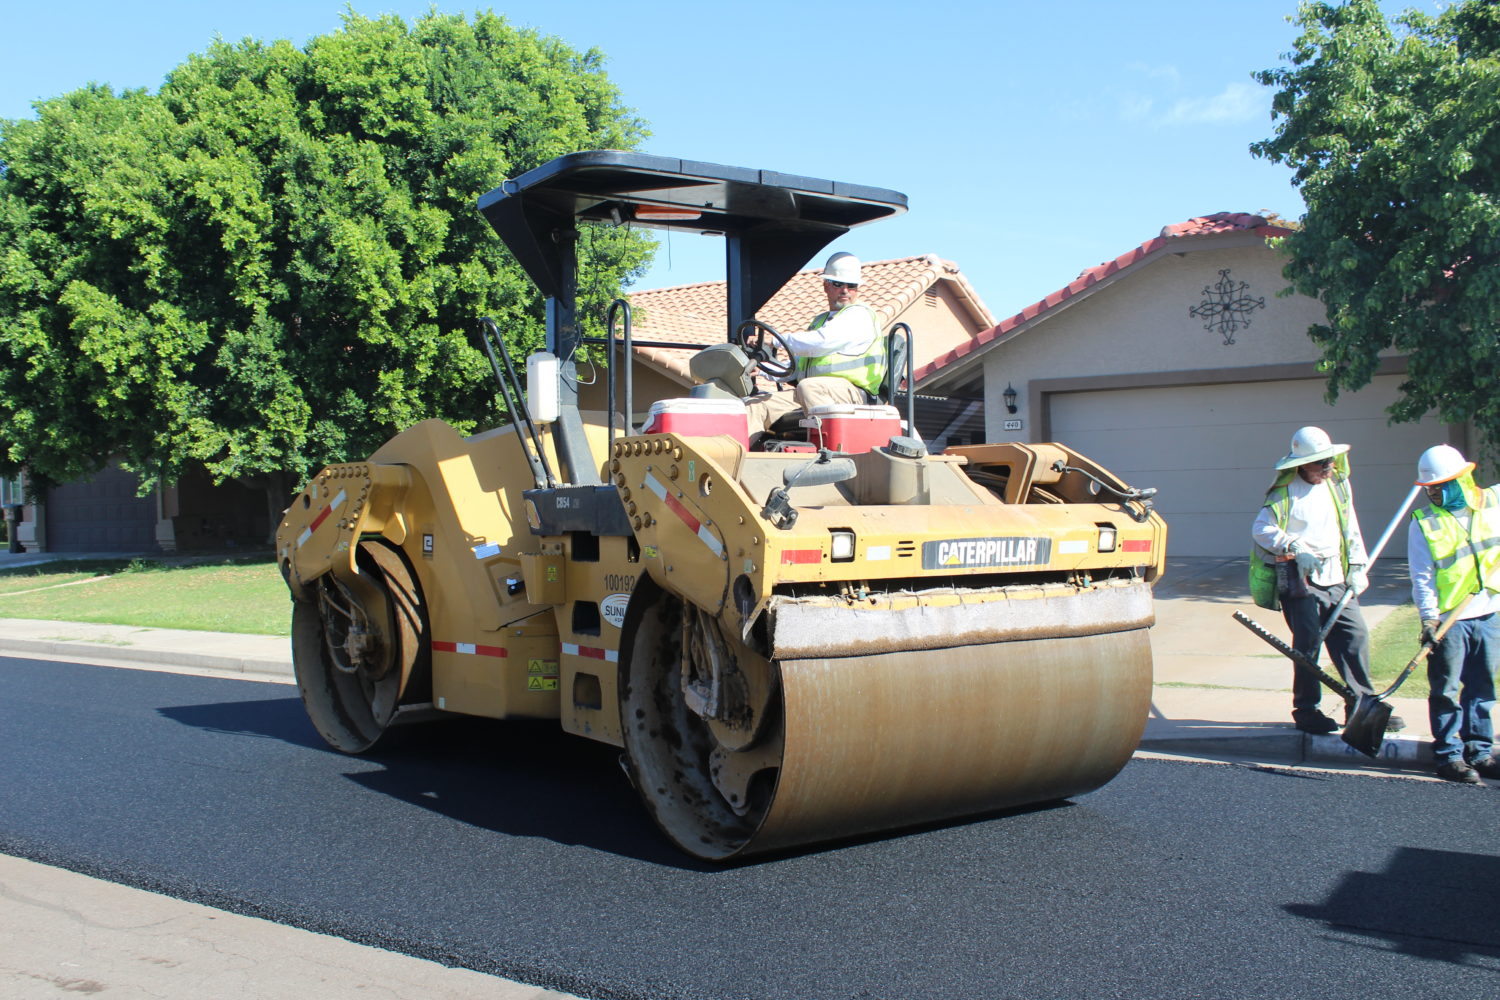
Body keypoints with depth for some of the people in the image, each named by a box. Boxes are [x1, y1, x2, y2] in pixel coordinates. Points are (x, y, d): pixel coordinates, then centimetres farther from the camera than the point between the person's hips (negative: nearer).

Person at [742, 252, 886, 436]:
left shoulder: (860, 315, 0)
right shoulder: (820, 320, 29)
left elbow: (821, 342, -17)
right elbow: (797, 366, 30)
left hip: (849, 392, -8)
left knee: (807, 387, -38)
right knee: (754, 406, -6)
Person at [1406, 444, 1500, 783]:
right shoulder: (1424, 522, -6)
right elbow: (1422, 576, -9)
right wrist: (1428, 616, -19)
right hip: (1448, 619, -3)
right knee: (1446, 691, 0)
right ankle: (1449, 756, 7)